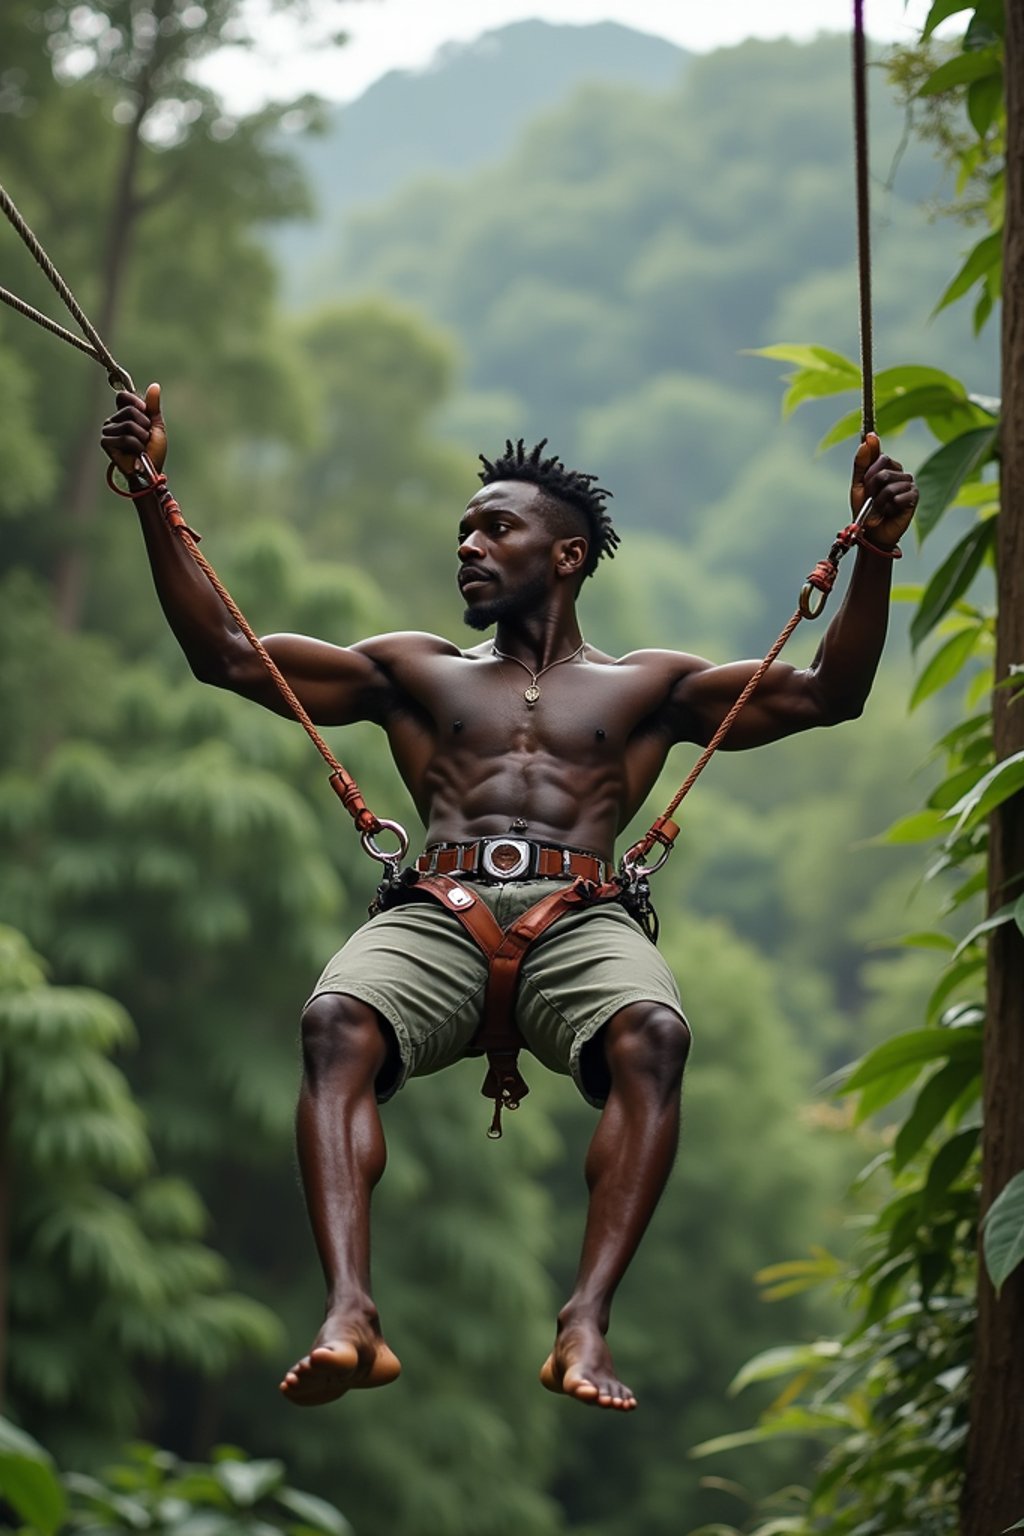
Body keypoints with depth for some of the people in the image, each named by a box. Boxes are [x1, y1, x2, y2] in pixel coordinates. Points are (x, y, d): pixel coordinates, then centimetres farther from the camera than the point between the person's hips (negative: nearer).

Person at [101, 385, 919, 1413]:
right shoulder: (416, 674, 31)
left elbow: (828, 694, 17)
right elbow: (223, 654, 25)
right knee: (335, 1021, -35)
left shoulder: (646, 688, 28)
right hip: (435, 915, 1)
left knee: (652, 1034, -37)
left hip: (582, 918, -1)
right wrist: (152, 499, 18)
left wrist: (875, 553, 4)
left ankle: (586, 1323, -44)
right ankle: (349, 1316, -48)